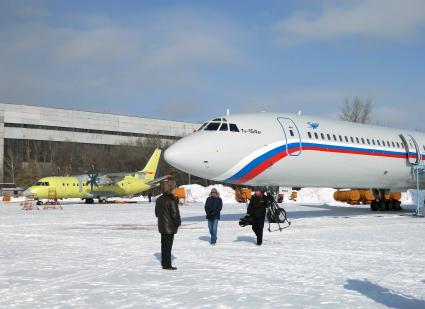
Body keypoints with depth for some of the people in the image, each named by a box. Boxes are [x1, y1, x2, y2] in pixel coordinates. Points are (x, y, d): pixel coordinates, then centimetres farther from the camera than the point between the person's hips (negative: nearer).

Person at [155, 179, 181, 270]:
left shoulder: (159, 199, 5)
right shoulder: (172, 200, -20)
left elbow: (156, 213, 13)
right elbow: (175, 214, -19)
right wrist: (178, 222, -4)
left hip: (162, 226, 7)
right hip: (170, 227, -7)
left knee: (164, 244, 16)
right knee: (168, 245, 0)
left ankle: (164, 262, 25)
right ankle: (167, 265, 5)